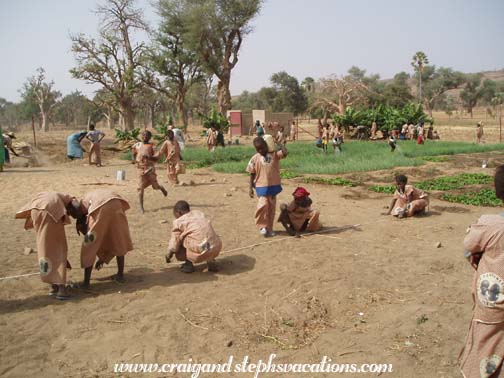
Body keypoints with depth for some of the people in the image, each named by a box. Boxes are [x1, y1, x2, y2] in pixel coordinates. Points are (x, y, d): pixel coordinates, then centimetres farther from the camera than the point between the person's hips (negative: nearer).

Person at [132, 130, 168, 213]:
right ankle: (141, 207, -3)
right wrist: (135, 159, 8)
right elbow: (134, 154, 26)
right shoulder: (137, 145, 9)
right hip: (140, 168, 2)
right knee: (141, 188, -7)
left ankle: (162, 188, 42)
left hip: (150, 168, -2)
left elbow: (156, 158, -7)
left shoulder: (152, 146, -1)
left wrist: (148, 157, -24)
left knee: (155, 186, 3)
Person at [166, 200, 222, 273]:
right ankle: (211, 261, 20)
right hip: (216, 249, 4)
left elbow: (174, 243, 9)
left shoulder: (178, 222, 7)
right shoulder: (199, 214, 23)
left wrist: (168, 255, 27)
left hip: (200, 252, -4)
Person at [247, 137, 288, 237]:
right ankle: (262, 226, 4)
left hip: (274, 186, 2)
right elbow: (252, 174, 2)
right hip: (261, 186, -2)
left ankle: (269, 228, 22)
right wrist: (251, 188, 0)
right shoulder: (255, 159, -2)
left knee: (271, 207, 9)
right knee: (263, 205, -16)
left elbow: (284, 153, -19)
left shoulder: (274, 154, -1)